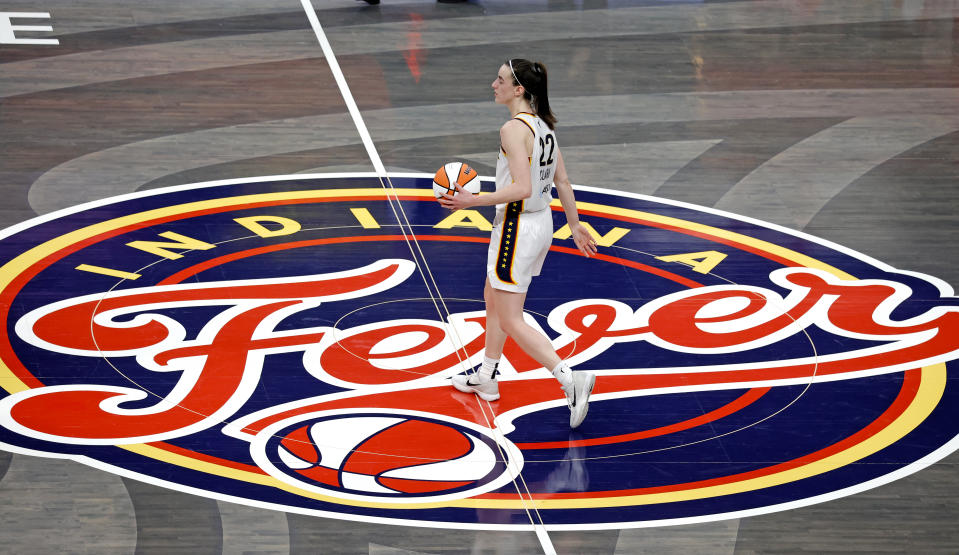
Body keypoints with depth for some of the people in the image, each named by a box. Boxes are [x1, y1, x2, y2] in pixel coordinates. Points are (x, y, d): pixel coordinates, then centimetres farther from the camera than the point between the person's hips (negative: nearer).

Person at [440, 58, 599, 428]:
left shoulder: (514, 129, -21)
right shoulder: (543, 125, 6)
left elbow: (522, 189, -28)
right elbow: (562, 182, 12)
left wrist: (473, 201, -24)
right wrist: (575, 226, 20)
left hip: (517, 228, -10)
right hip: (542, 223, 10)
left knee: (511, 322, -3)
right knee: (493, 299, 25)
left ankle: (571, 379, -14)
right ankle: (486, 380, 37)